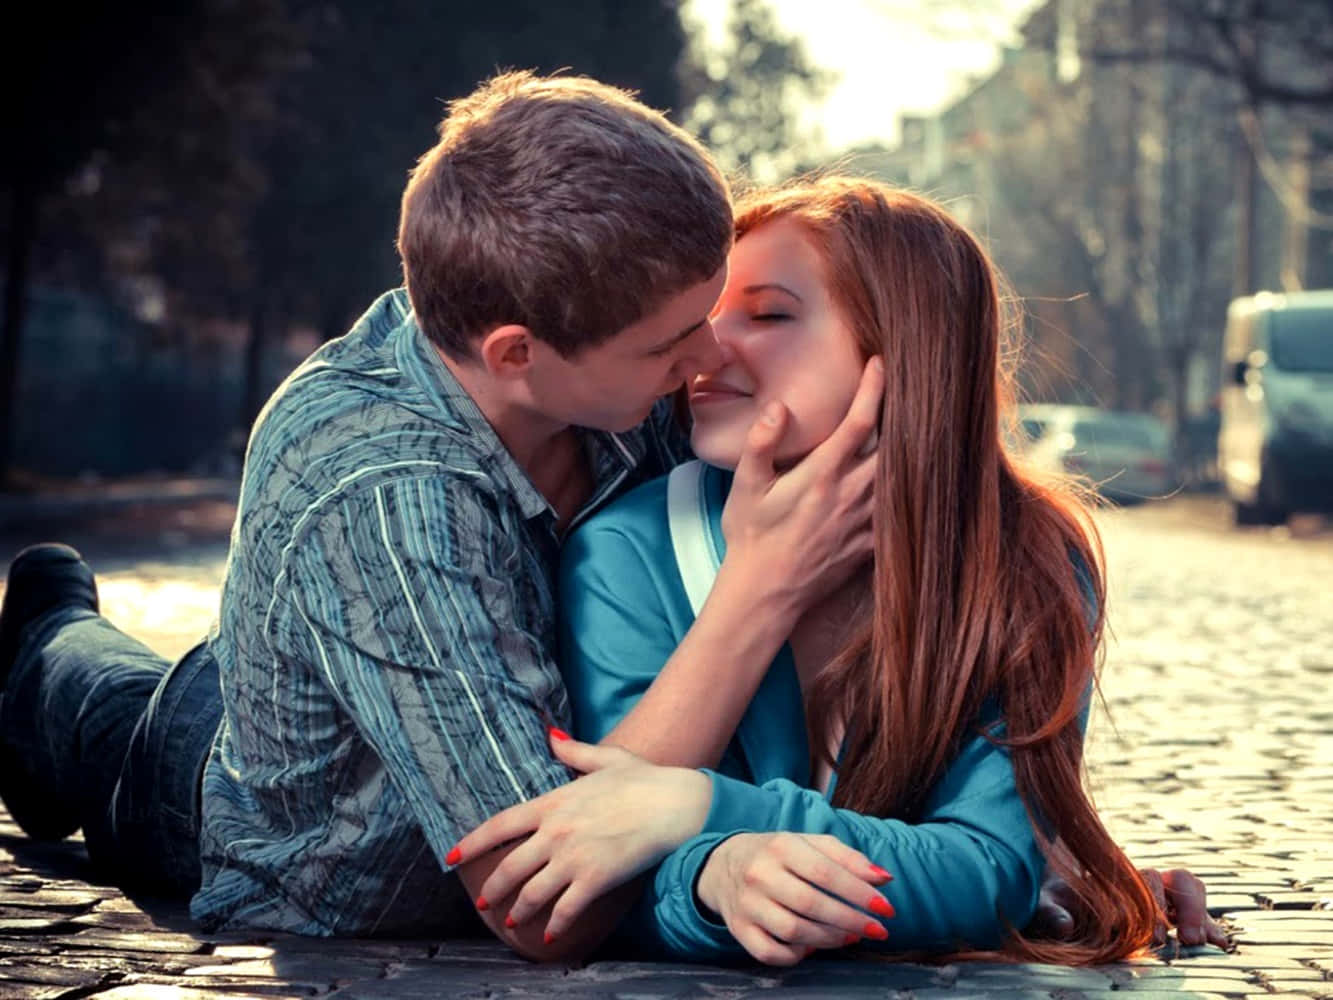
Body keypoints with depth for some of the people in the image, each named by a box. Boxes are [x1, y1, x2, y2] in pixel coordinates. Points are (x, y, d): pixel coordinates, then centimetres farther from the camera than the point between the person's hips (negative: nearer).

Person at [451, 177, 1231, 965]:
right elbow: (626, 889, -19)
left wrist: (696, 808, -37)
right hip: (706, 990, 0)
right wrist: (716, 877, -45)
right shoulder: (630, 554, -17)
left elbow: (994, 878, -25)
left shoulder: (1031, 567, -16)